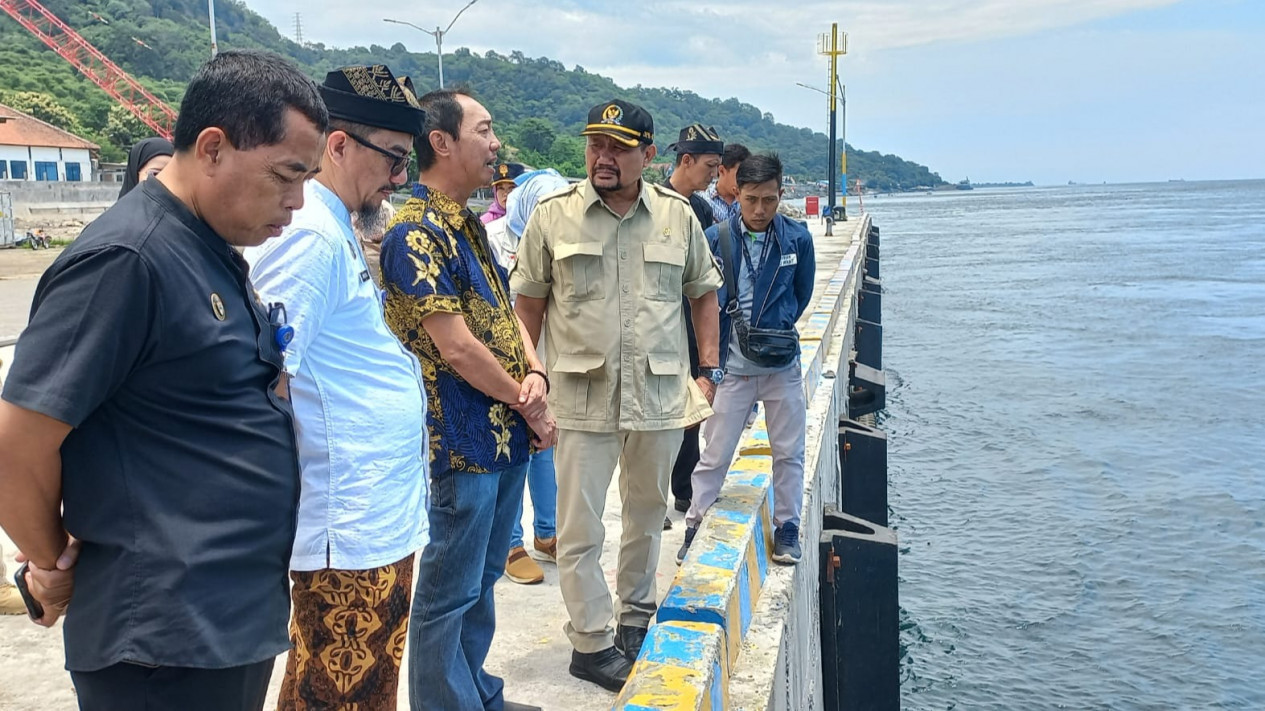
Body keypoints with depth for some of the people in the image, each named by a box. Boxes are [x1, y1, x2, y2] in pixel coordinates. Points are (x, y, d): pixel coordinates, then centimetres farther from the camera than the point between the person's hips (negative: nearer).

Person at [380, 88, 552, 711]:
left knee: (482, 579, 21)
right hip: (464, 443, -10)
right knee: (449, 595, 5)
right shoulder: (416, 233, -18)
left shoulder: (468, 226, 12)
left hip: (506, 439, 10)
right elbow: (456, 347, -22)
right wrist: (529, 407, -11)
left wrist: (534, 372, -4)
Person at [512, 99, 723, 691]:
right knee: (579, 530, 2)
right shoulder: (553, 216, -2)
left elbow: (703, 293, 13)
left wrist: (709, 372, 7)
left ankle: (636, 615, 39)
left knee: (648, 516, 18)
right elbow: (529, 302, 3)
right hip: (583, 399, -2)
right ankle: (592, 643, 18)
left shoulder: (678, 216, 4)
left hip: (662, 397, 3)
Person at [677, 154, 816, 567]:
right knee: (715, 455, 5)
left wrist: (778, 329, 2)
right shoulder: (715, 239, -9)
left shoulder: (797, 238, -4)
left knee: (789, 452, 11)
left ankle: (786, 527, 26)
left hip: (782, 366, 2)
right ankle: (695, 527, 19)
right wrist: (712, 357, -1)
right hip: (732, 366, -2)